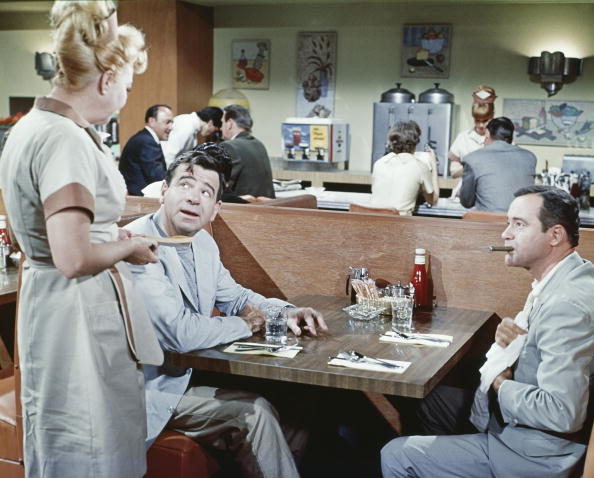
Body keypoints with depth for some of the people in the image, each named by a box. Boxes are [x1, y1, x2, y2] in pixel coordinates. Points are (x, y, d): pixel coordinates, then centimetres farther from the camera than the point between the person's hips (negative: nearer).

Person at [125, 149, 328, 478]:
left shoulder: (203, 242, 5)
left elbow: (233, 296, 20)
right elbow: (180, 333, -29)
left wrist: (285, 312, 0)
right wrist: (244, 324, -11)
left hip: (190, 371, 9)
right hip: (155, 387, -8)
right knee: (254, 413, -16)